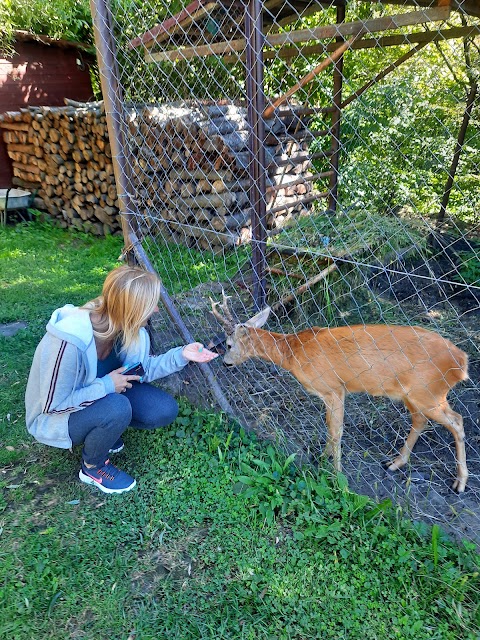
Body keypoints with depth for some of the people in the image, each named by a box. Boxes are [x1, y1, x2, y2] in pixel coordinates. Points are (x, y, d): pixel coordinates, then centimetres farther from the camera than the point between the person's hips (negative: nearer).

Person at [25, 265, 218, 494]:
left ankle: (103, 430, 12)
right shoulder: (70, 340, -37)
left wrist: (181, 355, -19)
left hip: (105, 390, 6)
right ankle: (93, 467, -5)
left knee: (165, 411, -10)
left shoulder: (123, 326, -17)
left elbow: (141, 370, -6)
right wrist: (106, 385, -28)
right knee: (117, 408, -35)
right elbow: (54, 404, -29)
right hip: (55, 416, -6)